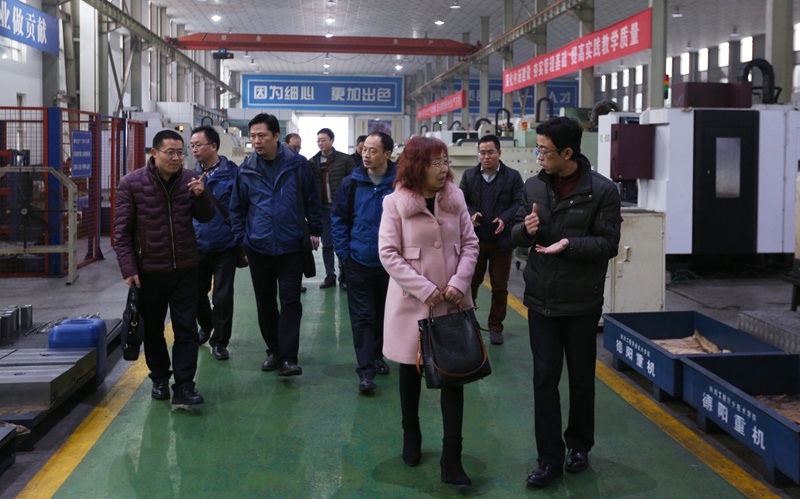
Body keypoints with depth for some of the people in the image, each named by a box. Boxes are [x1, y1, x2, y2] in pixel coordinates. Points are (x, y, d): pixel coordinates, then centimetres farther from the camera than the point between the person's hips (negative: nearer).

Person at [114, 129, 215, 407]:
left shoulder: (189, 180, 1)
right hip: (149, 271, -1)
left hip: (185, 269, 2)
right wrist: (128, 269, -13)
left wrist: (201, 195, -15)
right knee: (153, 330, 13)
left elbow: (206, 217, 6)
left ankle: (184, 387, 2)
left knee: (186, 330, -1)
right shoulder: (132, 184, -7)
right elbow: (121, 231, -7)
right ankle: (160, 379, 31)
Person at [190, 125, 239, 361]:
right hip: (198, 246, 4)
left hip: (225, 246, -4)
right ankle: (206, 326, 42)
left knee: (223, 297, 3)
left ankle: (219, 341, 19)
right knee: (197, 293, 15)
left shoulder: (233, 173, -11)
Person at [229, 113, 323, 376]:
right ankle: (273, 350, 25)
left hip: (291, 246, -2)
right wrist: (241, 238, 7)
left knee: (290, 301, -4)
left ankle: (288, 357, -3)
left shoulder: (297, 164, -4)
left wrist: (315, 231, 4)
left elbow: (311, 200, 5)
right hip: (258, 246, 3)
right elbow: (237, 208, 12)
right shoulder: (246, 169, 2)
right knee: (265, 302, 11)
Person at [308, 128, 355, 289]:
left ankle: (343, 276, 14)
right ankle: (330, 276, 18)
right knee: (326, 244, 9)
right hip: (322, 208, 3)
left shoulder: (345, 159, -4)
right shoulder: (312, 162, 5)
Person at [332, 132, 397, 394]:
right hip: (359, 263, -1)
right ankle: (365, 370, 3)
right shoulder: (351, 183, -4)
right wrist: (344, 253, -3)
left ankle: (377, 355, 36)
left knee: (383, 313, 17)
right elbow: (338, 220, 2)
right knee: (362, 316, 0)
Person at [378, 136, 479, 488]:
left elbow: (470, 243, 4)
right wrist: (426, 290, -17)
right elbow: (388, 254, -11)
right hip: (412, 301, -2)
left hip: (452, 301, 2)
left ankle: (452, 460, 2)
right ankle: (411, 439, 37)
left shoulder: (455, 198, 2)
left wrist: (458, 283, -11)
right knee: (411, 372, 14)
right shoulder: (395, 202, -8)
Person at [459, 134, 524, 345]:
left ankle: (496, 327, 18)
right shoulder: (469, 176, 7)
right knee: (470, 283, 8)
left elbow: (519, 203, -4)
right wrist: (470, 215, -15)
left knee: (500, 287, 7)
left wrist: (505, 219, -21)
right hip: (475, 239, 1)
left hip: (501, 240, -1)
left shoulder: (513, 176, 0)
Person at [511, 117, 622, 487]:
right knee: (545, 378, 3)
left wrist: (570, 244, -24)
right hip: (541, 299, 3)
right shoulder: (534, 186, 3)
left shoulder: (602, 190, -9)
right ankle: (549, 458, 11)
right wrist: (525, 228, -14)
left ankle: (579, 446, 32)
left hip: (582, 302, -3)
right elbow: (516, 235, 9)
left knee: (581, 379, 12)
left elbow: (609, 244, -10)